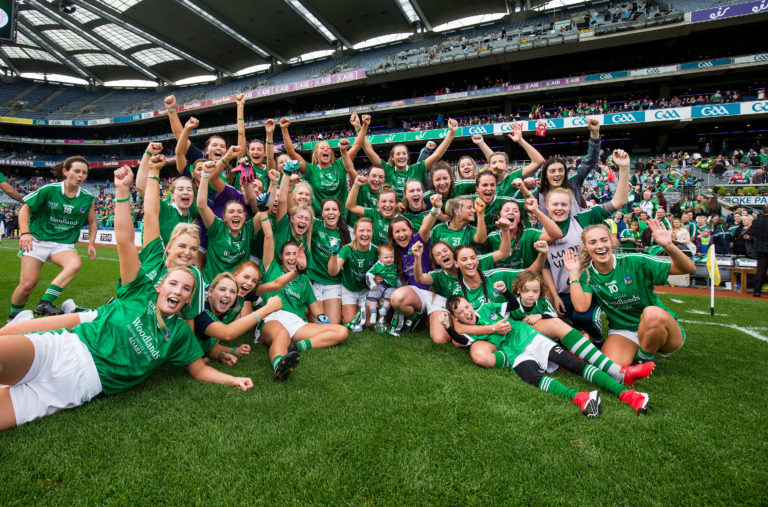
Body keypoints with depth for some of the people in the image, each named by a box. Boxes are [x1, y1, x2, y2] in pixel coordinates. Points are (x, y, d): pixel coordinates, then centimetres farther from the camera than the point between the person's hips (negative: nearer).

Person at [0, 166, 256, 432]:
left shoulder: (180, 333, 11)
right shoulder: (142, 291, 7)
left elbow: (199, 369, 16)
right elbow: (125, 242, -1)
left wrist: (233, 380, -3)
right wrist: (123, 191, -9)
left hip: (83, 384, 1)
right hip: (64, 348, 0)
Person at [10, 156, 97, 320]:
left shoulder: (87, 198, 1)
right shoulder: (49, 190, -6)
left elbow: (92, 222, 15)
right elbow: (25, 209, 1)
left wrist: (91, 243, 4)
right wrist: (24, 233, -13)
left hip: (64, 244, 2)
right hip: (38, 240, -1)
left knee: (75, 263, -33)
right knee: (28, 284, -7)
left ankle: (44, 303, -28)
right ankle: (13, 318, 21)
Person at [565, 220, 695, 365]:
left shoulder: (634, 262, -13)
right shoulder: (587, 275, -4)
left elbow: (688, 269, -14)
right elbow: (581, 307, -20)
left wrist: (668, 246, -32)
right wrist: (573, 273, -19)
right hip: (622, 333, 2)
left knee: (652, 313, -37)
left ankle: (644, 358, -7)